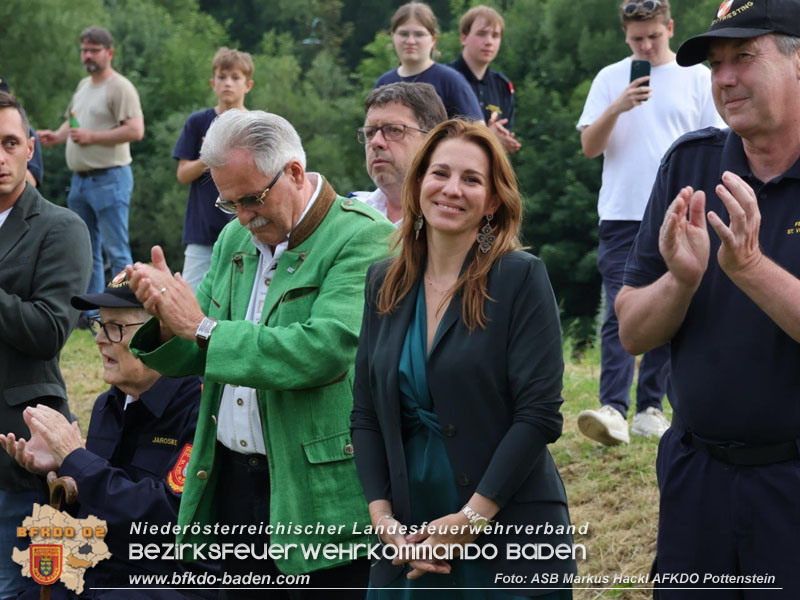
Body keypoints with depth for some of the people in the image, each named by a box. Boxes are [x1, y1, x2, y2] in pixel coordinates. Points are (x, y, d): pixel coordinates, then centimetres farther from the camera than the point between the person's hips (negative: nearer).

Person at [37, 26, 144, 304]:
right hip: (80, 179, 9)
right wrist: (57, 135, 8)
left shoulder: (120, 87, -11)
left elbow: (135, 131, -20)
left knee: (116, 250, -8)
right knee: (86, 251, 13)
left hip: (110, 179, -9)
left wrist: (92, 136, -17)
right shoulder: (83, 85, 17)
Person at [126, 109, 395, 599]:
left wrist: (203, 328, -20)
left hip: (318, 493, -7)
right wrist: (166, 317, -9)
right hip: (232, 481, 7)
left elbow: (326, 350, -24)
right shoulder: (235, 239, 13)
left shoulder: (363, 237, -11)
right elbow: (193, 358, 15)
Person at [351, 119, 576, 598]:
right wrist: (381, 514, -5)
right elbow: (366, 413, 8)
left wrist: (472, 518, -17)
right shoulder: (385, 284, 7)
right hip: (410, 541, 4)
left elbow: (539, 414, -13)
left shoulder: (521, 279, -7)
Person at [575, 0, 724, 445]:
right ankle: (613, 409, -18)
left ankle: (651, 408, 10)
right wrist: (617, 108, -13)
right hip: (622, 214, 0)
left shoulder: (697, 78, 7)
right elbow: (590, 147, 3)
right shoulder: (610, 79, 9)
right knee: (620, 313, -10)